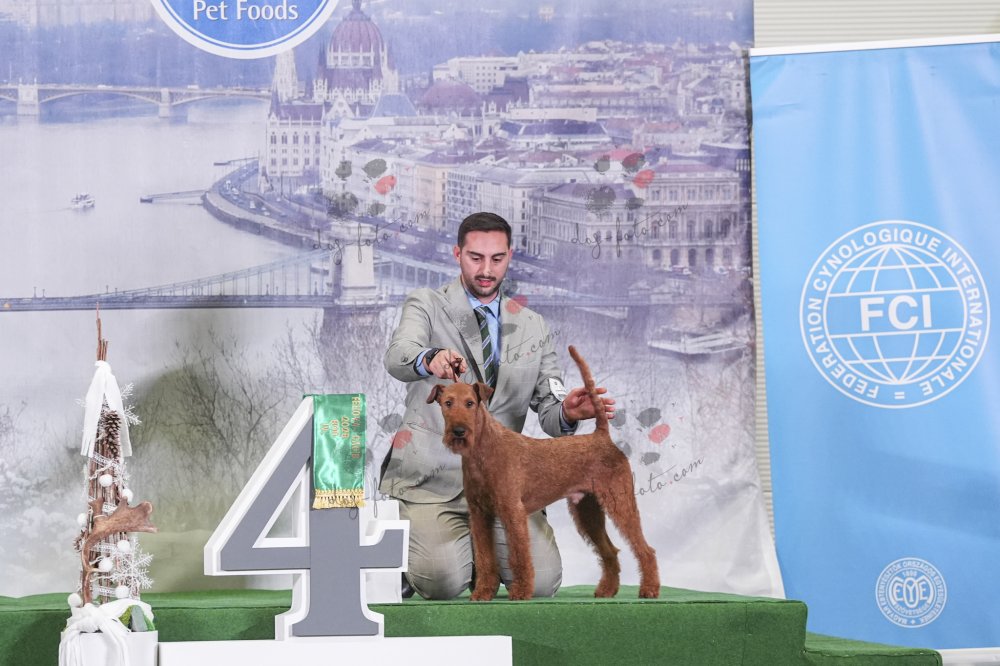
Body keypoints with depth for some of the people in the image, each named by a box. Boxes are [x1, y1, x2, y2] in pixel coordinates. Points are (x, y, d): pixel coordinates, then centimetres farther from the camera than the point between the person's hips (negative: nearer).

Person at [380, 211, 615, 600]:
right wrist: (429, 360, -45)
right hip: (432, 478, -3)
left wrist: (567, 413, -19)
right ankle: (416, 555, 13)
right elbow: (397, 358, -21)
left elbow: (548, 411, 7)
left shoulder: (533, 328, 13)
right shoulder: (426, 305, 1)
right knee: (442, 582, -23)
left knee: (542, 581, -13)